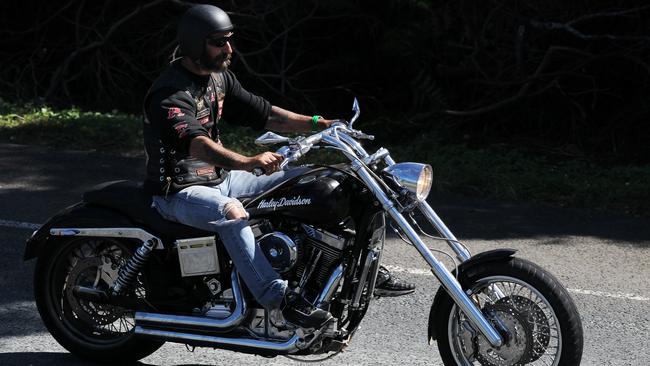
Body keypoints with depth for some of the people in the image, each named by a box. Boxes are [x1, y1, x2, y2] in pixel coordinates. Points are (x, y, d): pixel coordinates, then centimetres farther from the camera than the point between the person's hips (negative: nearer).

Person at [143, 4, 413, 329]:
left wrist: (314, 124, -3)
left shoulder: (219, 77, 9)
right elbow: (195, 143, -36)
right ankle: (280, 297, -44)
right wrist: (248, 162, -51)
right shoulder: (169, 93, -21)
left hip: (219, 178, 9)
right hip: (179, 191, -9)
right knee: (232, 214, -41)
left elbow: (262, 113, 11)